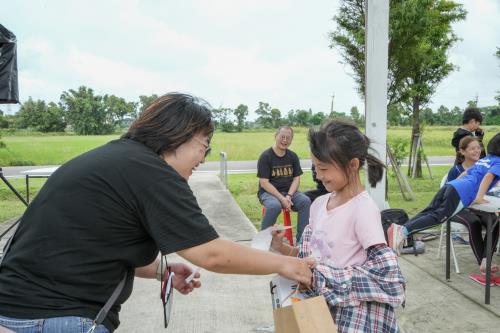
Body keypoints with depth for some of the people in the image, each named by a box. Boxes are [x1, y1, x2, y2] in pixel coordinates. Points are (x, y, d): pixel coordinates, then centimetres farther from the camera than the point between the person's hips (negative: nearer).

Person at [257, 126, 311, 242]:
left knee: (306, 201, -24)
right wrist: (282, 198, -21)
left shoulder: (293, 156, 6)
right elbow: (264, 183, -13)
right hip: (268, 192, -4)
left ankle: (301, 239, -16)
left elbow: (296, 178, 4)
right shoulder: (265, 156, -8)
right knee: (275, 206, -36)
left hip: (289, 191, 4)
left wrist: (289, 196, -15)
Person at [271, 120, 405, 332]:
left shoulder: (363, 209, -19)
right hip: (317, 303, 6)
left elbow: (387, 276, -21)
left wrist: (324, 277, -22)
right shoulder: (319, 203, 1)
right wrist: (283, 249, -8)